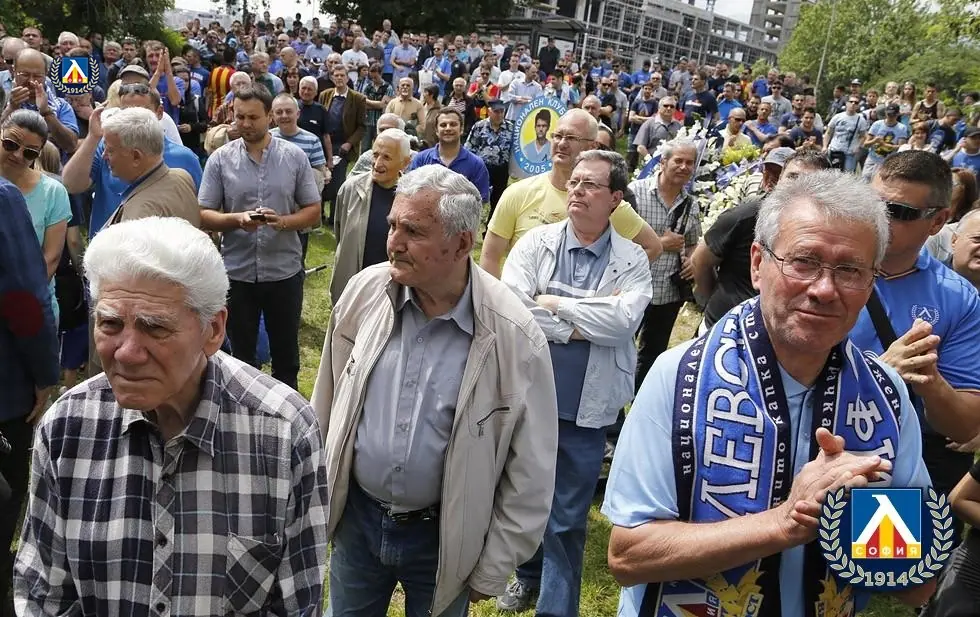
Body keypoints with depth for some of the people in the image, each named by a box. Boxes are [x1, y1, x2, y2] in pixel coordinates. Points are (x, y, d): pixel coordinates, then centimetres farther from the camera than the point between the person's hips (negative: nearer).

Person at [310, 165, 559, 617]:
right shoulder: (365, 290, -11)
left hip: (444, 535, -3)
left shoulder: (515, 336, -21)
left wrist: (492, 571, -5)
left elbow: (530, 473, -11)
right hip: (356, 516, 3)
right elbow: (328, 402, 4)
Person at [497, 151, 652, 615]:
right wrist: (581, 327, -17)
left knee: (567, 518, 8)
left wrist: (554, 303, -14)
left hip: (587, 408, -1)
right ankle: (529, 574, 47)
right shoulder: (536, 242, -2)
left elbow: (623, 321, -19)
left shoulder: (632, 261, -2)